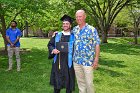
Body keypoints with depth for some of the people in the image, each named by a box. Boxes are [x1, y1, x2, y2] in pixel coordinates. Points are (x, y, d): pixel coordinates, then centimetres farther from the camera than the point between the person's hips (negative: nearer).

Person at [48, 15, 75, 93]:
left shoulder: (73, 36, -1)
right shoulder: (57, 35, 8)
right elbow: (50, 44, 11)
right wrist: (53, 50, -8)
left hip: (68, 62, -3)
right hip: (57, 62, 3)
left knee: (68, 81, 9)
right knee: (57, 80, 13)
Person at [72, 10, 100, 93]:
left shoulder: (92, 29, -7)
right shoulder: (74, 29, 7)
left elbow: (97, 45, -7)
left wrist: (96, 60, -11)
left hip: (88, 61, -4)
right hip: (76, 61, 5)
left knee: (89, 83, 2)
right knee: (80, 82, 15)